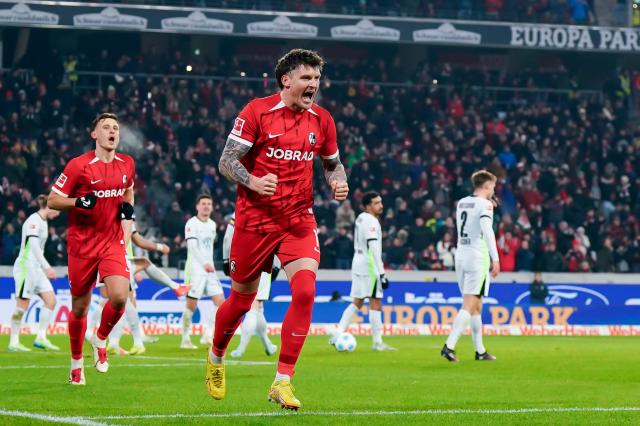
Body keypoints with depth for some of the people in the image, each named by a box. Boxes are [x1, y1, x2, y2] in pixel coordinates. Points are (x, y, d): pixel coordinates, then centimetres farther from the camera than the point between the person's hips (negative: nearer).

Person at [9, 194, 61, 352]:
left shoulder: (43, 221, 16)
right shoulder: (34, 220, -13)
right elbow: (34, 245, -24)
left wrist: (45, 268, 20)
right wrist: (47, 267, -29)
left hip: (36, 268, 9)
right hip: (26, 266, -9)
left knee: (51, 300, 0)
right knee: (22, 305, -6)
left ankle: (41, 338, 1)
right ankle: (13, 343, 0)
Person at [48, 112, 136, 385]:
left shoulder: (127, 164, 6)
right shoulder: (78, 165, -9)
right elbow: (52, 201, -6)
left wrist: (128, 208, 6)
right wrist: (79, 201, -23)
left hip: (113, 242, 3)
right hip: (82, 243, -3)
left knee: (119, 297, -18)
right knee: (80, 307, 6)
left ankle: (100, 340, 12)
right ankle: (76, 361, 26)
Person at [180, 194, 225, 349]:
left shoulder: (212, 224, 15)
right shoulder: (192, 223, -8)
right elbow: (192, 246, -18)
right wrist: (205, 263, -26)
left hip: (210, 270, 7)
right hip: (195, 269, -7)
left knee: (220, 302, -3)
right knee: (191, 306, -4)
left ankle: (207, 335, 1)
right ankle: (185, 340, 5)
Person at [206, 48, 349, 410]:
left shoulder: (322, 119, 5)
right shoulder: (257, 112, -8)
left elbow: (332, 163, 19)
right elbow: (227, 160, -9)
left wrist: (339, 183, -3)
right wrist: (252, 181, -27)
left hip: (299, 220, 3)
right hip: (255, 219, -3)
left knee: (305, 292, -18)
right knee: (242, 300, 9)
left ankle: (283, 382, -10)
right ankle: (216, 357, 41)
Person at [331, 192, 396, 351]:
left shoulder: (361, 218, 15)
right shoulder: (371, 221, -14)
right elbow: (374, 248, -20)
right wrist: (382, 274, -21)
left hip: (358, 265, 9)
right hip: (369, 267, -9)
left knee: (357, 302, 13)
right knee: (375, 303, -4)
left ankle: (337, 335, 7)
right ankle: (377, 342, -3)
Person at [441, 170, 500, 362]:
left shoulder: (461, 203, 14)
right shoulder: (484, 204, -8)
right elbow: (487, 231, -22)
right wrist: (495, 259, -24)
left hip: (461, 255, 7)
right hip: (478, 259, -7)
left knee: (476, 307, 14)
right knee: (469, 306, -9)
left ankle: (480, 351, 18)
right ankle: (449, 346, -21)